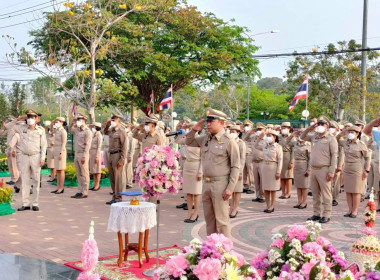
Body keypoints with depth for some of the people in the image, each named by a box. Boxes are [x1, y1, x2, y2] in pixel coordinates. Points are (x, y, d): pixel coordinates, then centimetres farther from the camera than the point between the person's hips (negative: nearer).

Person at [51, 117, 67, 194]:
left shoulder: (63, 131, -11)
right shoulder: (57, 131, 16)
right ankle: (58, 187, 12)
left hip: (61, 151, -9)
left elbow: (64, 143, -16)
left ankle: (61, 188, -3)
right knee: (57, 170, 9)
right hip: (56, 151, 9)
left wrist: (61, 153, -21)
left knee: (61, 170, -6)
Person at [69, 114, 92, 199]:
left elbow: (87, 145, -16)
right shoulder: (77, 130, 12)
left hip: (83, 155, -8)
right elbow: (70, 130, 32)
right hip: (76, 154, 8)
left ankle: (84, 193, 0)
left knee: (84, 175, -3)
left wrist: (84, 156, -21)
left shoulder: (87, 132, -10)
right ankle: (79, 191, 16)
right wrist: (72, 123, 12)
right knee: (79, 175, 11)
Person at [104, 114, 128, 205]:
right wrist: (107, 126, 15)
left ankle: (118, 198, 0)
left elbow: (125, 147, -14)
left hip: (117, 155, -8)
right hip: (111, 155, 8)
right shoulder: (111, 130, 13)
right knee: (112, 178, 11)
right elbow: (105, 132, 37)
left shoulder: (122, 131, -10)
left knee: (117, 177, -6)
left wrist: (122, 160, -19)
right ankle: (114, 197, 20)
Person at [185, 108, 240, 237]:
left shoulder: (229, 141, -10)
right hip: (206, 183, 7)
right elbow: (189, 142, 24)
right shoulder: (205, 138, 9)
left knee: (221, 220, -2)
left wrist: (230, 188, -17)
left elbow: (236, 167, -11)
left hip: (220, 185, -7)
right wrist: (194, 130, 4)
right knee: (209, 218, 14)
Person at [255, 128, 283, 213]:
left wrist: (278, 172, -14)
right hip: (265, 167, 6)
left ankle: (272, 206, 11)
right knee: (265, 189, 8)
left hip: (273, 168, -6)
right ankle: (268, 206, 17)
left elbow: (280, 161, -10)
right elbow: (256, 145, 21)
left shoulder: (278, 147, -8)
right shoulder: (266, 146, 8)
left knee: (272, 189, 3)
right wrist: (259, 138, 5)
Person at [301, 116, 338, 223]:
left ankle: (326, 215, 3)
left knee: (326, 194, -2)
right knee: (315, 194, 11)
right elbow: (302, 137, 22)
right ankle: (317, 214, 20)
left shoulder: (331, 139, -4)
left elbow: (334, 156, -8)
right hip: (313, 169, 6)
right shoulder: (314, 136, 12)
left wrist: (331, 171, -15)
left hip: (324, 170, -6)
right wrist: (309, 129, 4)